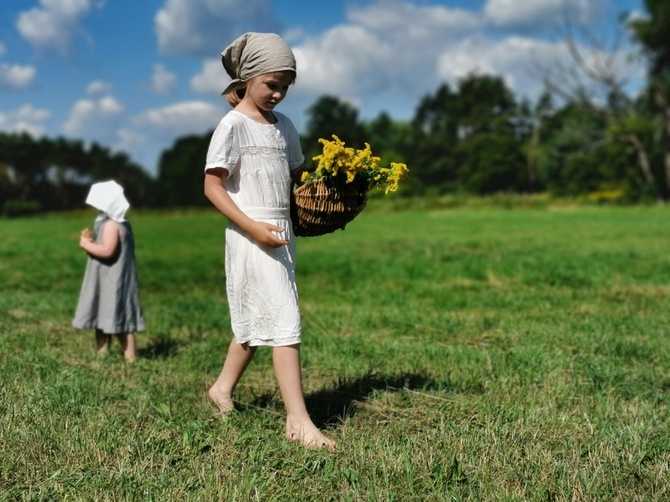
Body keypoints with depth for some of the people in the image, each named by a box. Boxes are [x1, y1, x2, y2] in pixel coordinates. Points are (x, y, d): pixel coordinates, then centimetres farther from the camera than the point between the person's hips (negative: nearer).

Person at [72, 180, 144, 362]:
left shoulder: (112, 225, -17)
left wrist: (86, 245, -15)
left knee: (119, 320, -8)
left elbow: (107, 251, -28)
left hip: (114, 283, -11)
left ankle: (131, 359, -5)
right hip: (108, 282, 11)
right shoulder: (118, 223, 16)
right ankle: (102, 354, 22)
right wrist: (93, 240, 6)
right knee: (103, 318, 15)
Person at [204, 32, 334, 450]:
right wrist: (253, 227, -20)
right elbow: (212, 185, -12)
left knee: (256, 319, 17)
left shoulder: (283, 125, 12)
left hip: (282, 233, 8)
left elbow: (298, 174, 19)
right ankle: (299, 422, -7)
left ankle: (224, 387, 36)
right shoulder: (233, 125, -9)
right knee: (284, 321, -11)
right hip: (252, 235, -8)